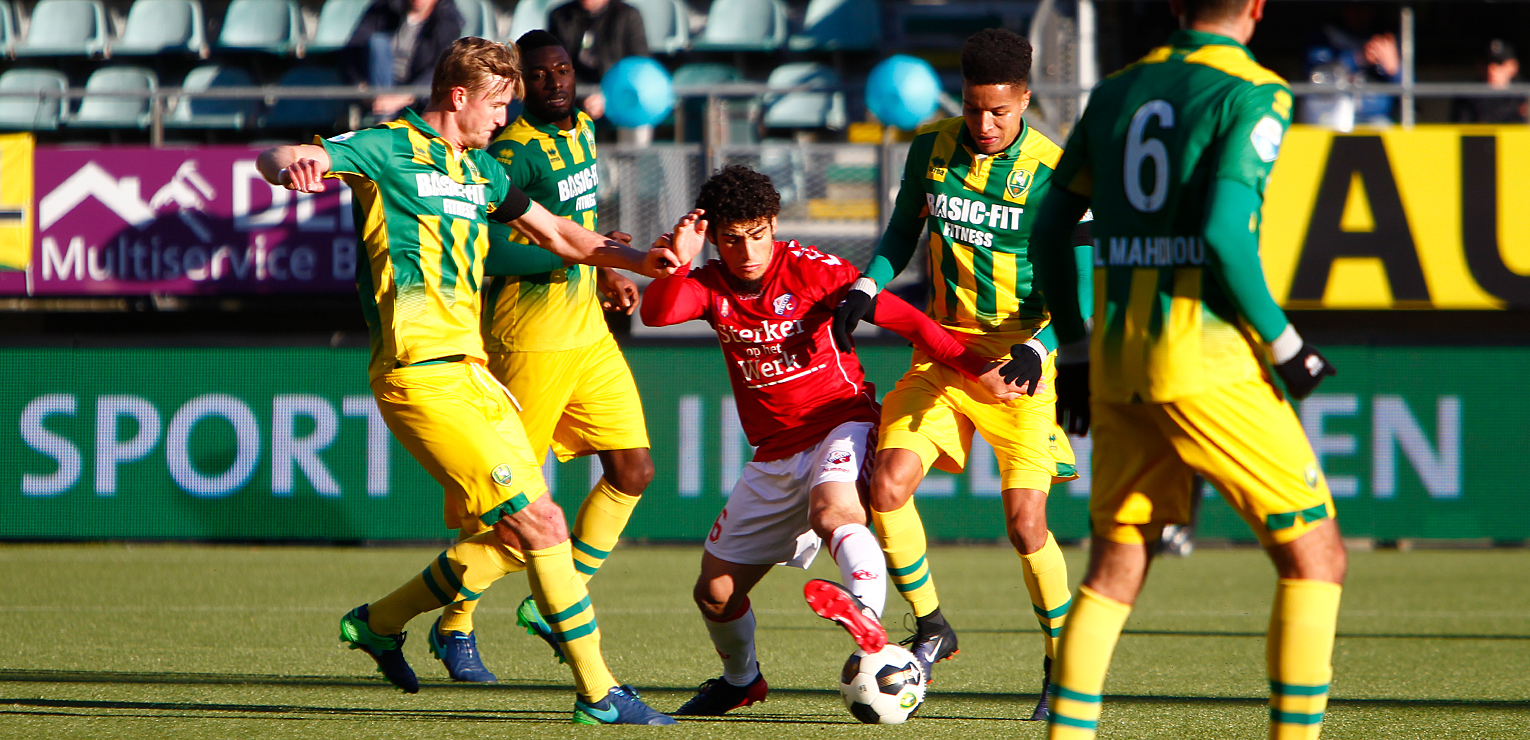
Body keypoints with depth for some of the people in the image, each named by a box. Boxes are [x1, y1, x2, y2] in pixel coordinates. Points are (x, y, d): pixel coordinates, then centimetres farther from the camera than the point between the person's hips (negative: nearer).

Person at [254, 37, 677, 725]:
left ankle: (379, 622, 25)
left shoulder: (479, 170, 20)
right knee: (539, 522, -13)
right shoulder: (388, 149, -5)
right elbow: (275, 160, -15)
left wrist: (635, 258, 17)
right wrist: (291, 165, -41)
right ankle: (597, 693, -9)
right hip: (422, 376, -9)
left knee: (514, 540, 8)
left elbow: (555, 233, 32)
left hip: (469, 371, 9)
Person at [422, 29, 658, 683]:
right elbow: (490, 247, -25)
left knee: (633, 472, 4)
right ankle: (454, 626, 14)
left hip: (588, 332, 8)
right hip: (530, 341, -8)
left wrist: (604, 274, 19)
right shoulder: (513, 152, -16)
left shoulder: (581, 131, 12)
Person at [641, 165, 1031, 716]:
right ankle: (741, 680, 37)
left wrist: (975, 370, -21)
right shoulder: (712, 287, 2)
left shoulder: (808, 270, -11)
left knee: (832, 509, -40)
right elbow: (656, 314, -18)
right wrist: (677, 265, -37)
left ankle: (869, 617, -67)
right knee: (715, 591, 8)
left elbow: (901, 317, -14)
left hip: (840, 422, -6)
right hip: (776, 453, 6)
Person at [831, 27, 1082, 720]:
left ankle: (1064, 666, 10)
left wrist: (1037, 348, -26)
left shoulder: (1052, 173, -12)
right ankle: (930, 628, 7)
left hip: (1017, 359, -4)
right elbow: (902, 233, 16)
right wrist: (867, 287, -1)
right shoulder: (931, 146, 0)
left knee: (1025, 521, -10)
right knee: (888, 484, -14)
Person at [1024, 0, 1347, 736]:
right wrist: (1284, 344, -7)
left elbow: (1049, 229, 15)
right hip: (1208, 363, -6)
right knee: (1314, 557, 2)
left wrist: (1074, 351, 23)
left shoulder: (1115, 92, 13)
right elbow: (1224, 238, -17)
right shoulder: (1254, 95, -6)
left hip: (1117, 363, 6)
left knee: (1114, 568, 15)